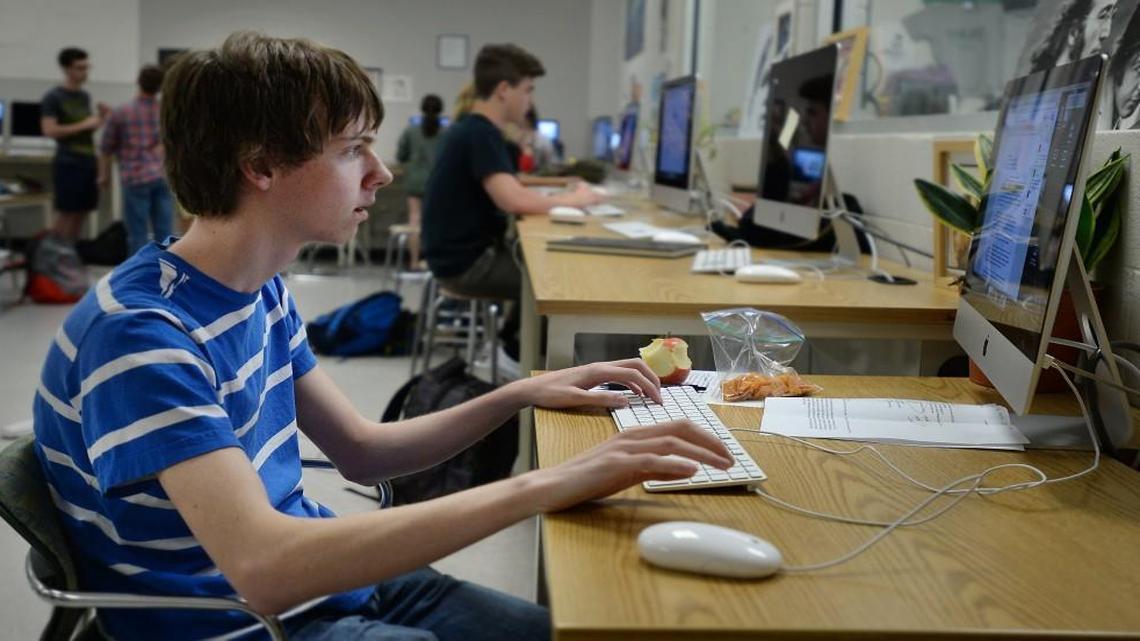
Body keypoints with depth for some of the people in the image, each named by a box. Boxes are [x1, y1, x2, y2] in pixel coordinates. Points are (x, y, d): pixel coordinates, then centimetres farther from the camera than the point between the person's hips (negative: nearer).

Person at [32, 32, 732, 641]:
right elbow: (262, 567, -37)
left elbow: (362, 452, 11)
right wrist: (542, 485, -38)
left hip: (321, 576, 8)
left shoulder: (263, 291, 3)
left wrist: (520, 394, -2)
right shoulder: (139, 332, -25)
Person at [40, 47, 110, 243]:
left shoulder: (85, 96, 16)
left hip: (88, 161, 7)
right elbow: (49, 130, -15)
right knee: (65, 214, -6)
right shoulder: (53, 97, -6)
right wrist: (84, 124, -16)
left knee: (82, 214, 8)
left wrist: (100, 118, 4)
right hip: (68, 163, -7)